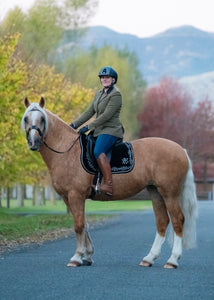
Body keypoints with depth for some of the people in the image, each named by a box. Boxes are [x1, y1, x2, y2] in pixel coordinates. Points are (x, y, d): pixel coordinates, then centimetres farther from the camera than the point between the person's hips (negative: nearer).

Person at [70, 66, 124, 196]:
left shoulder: (116, 94, -9)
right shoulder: (99, 94, 19)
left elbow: (106, 115, -18)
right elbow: (89, 112, 19)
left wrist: (89, 127, -20)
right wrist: (75, 124, 9)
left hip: (111, 130, -10)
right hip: (99, 131, 10)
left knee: (98, 151, -33)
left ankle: (108, 184, -37)